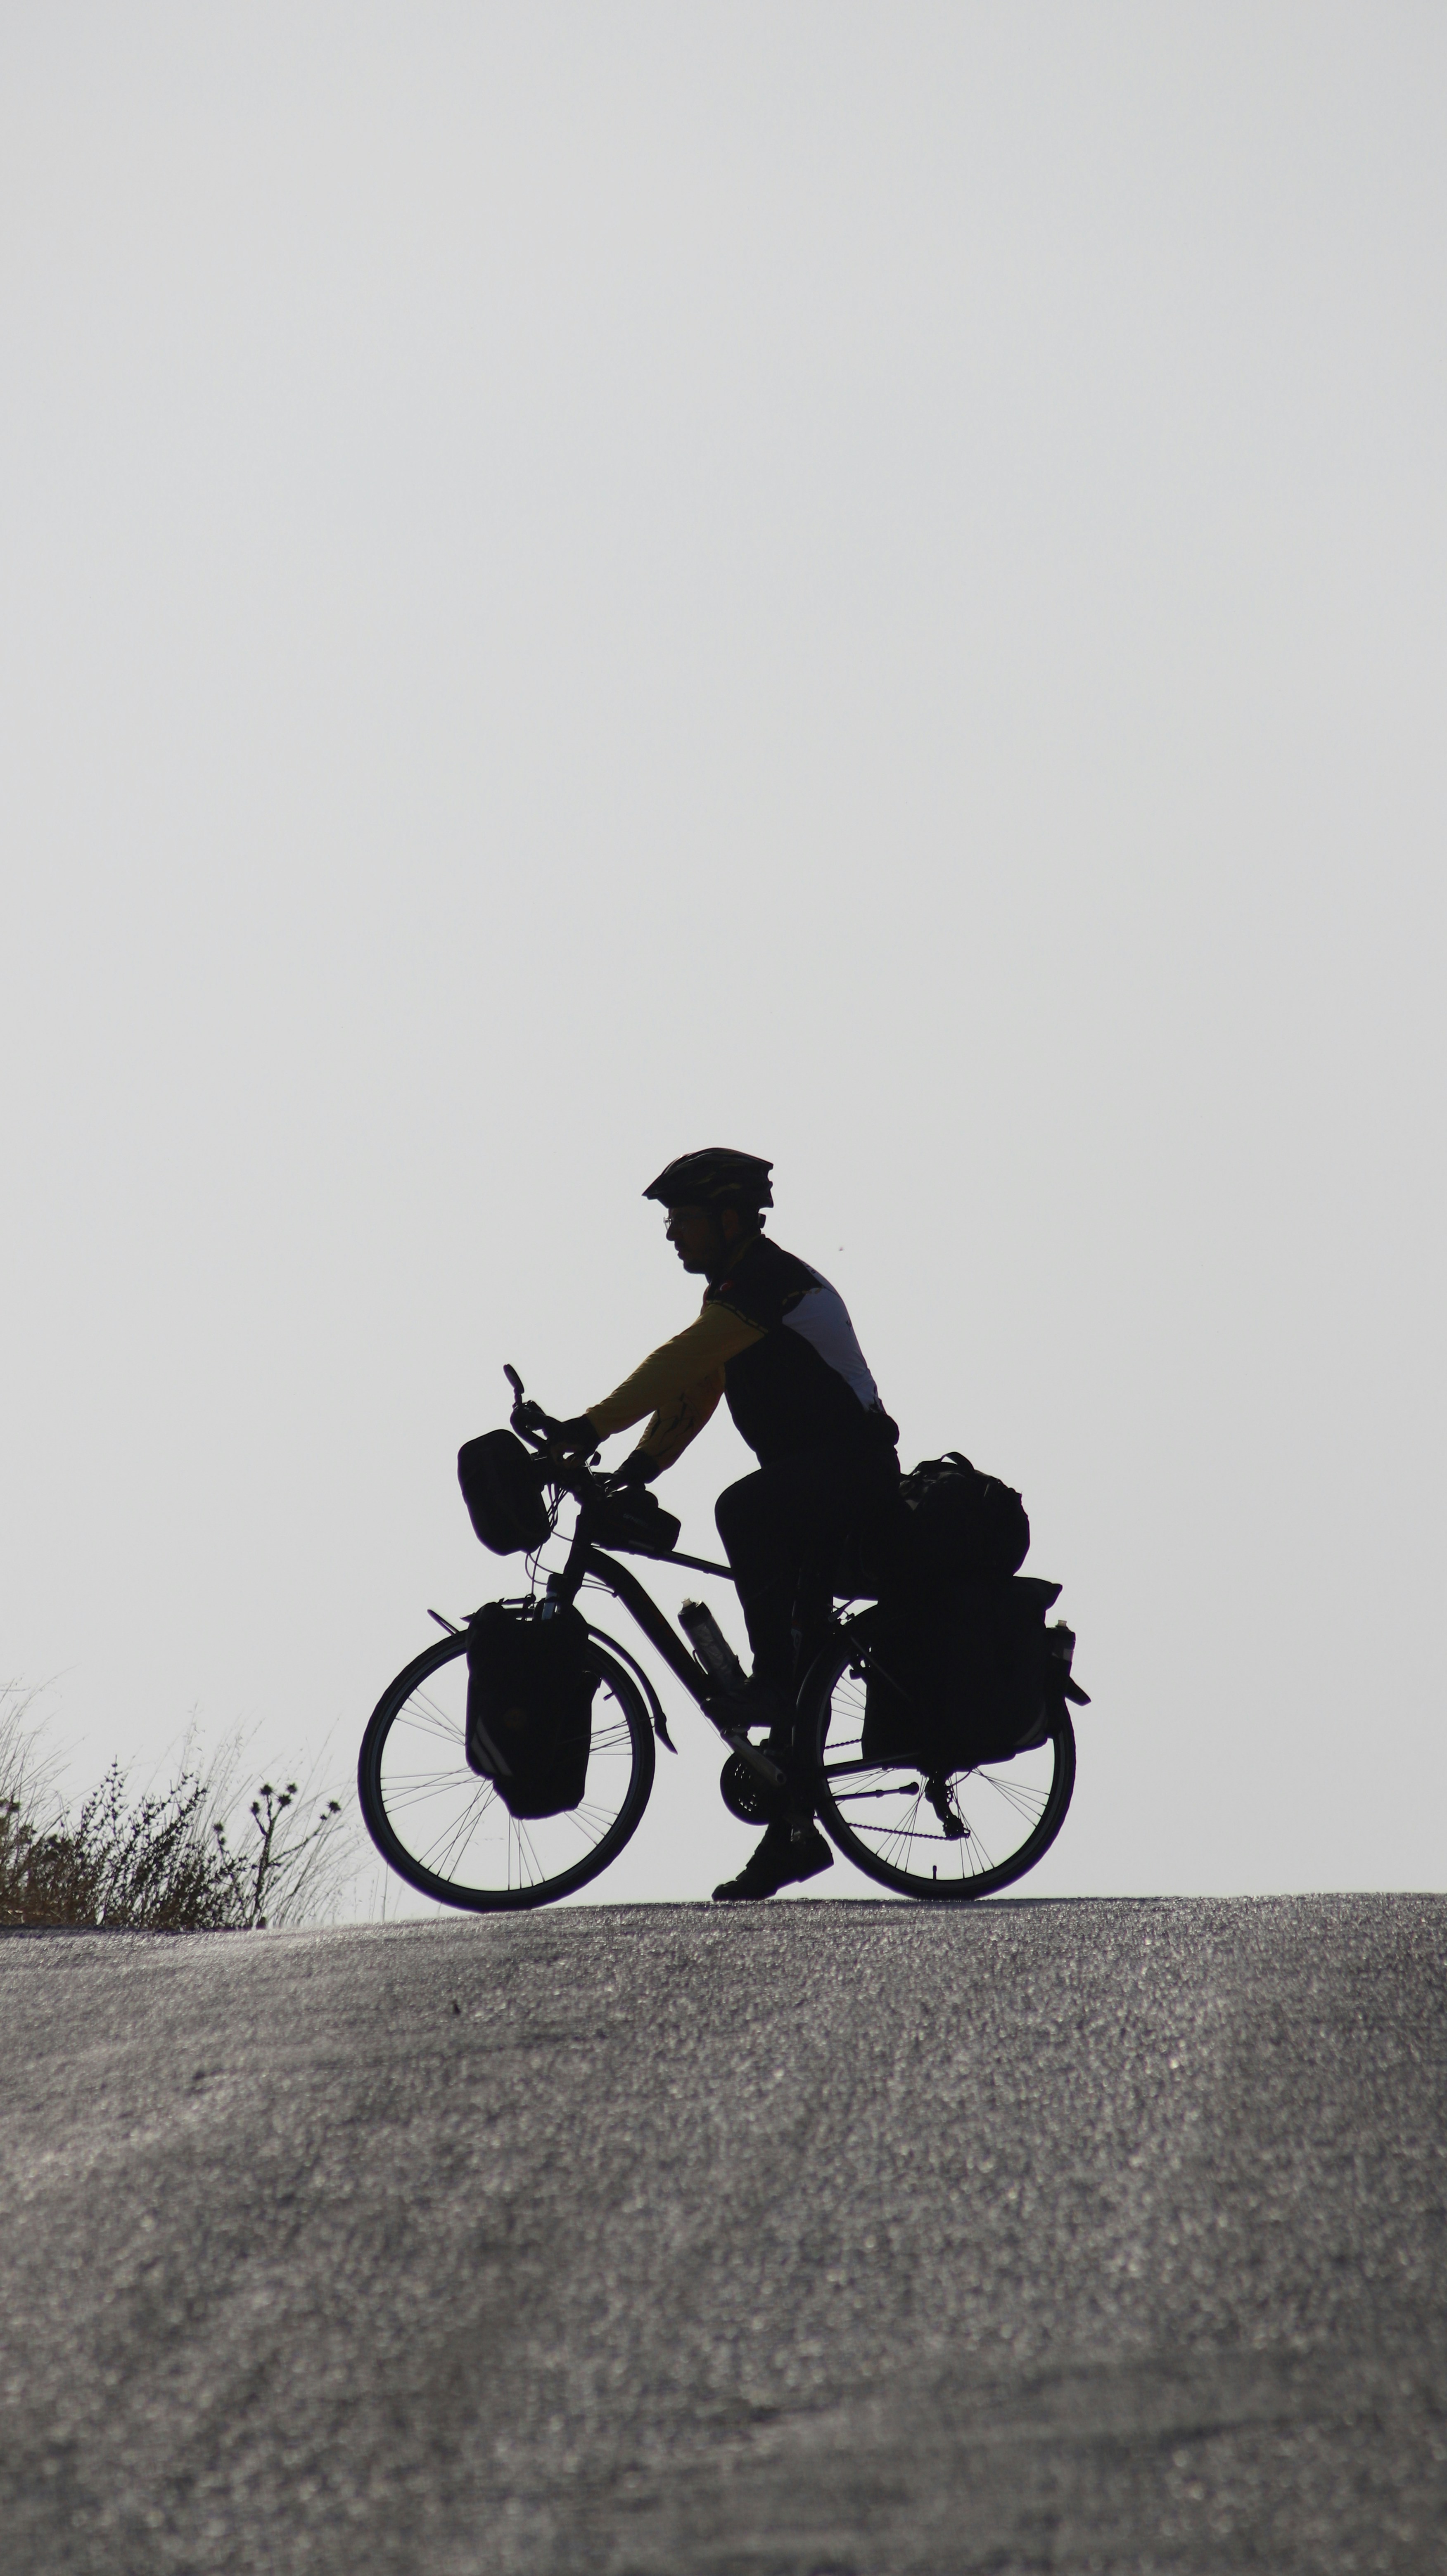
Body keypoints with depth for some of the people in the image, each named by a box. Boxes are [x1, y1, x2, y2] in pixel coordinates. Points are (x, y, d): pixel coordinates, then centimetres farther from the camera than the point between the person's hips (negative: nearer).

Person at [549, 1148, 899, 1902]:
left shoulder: (771, 1283, -17)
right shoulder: (737, 1289, 15)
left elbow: (681, 1363, -26)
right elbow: (692, 1389, 13)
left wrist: (592, 1428, -30)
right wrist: (637, 1469, 2)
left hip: (855, 1471, -10)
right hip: (816, 1485, 10)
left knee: (742, 1510, -36)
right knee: (800, 1658, 8)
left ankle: (770, 1678, -26)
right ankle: (793, 1832, 12)